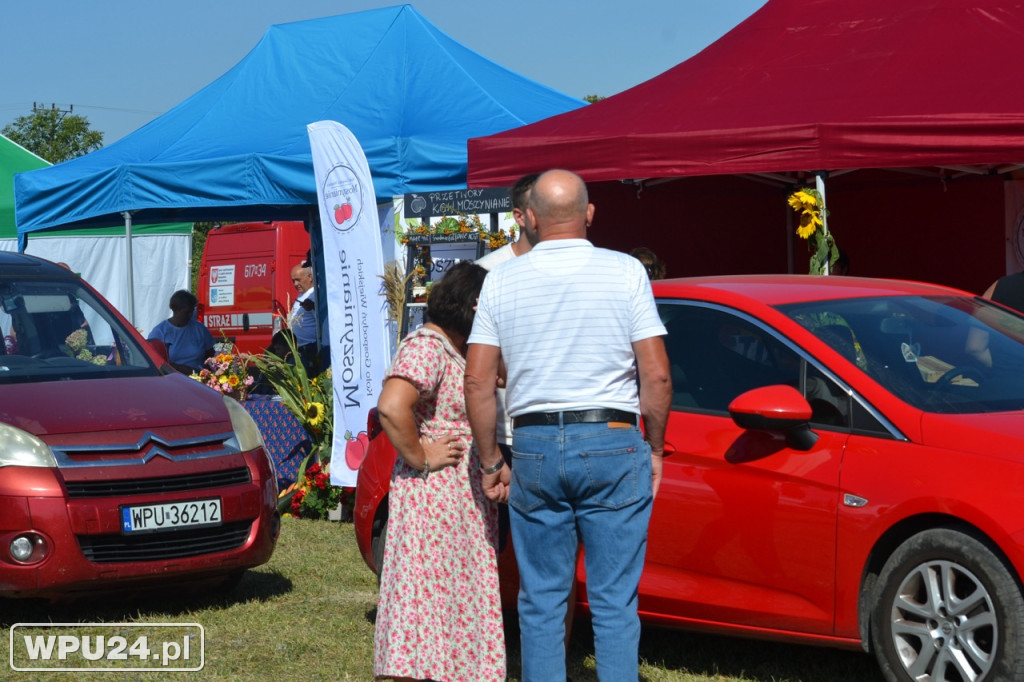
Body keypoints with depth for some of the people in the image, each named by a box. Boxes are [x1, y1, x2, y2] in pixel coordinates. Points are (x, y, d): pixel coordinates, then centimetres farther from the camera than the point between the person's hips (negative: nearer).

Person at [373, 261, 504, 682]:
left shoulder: (457, 348, 13)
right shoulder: (426, 346, -17)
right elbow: (391, 408, -31)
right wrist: (421, 457, -21)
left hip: (465, 501, 10)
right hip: (433, 497, -10)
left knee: (457, 603, 14)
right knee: (425, 595, -8)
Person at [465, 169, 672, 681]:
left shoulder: (502, 280, 3)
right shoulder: (625, 271, -2)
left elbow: (477, 381, 2)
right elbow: (656, 375, -6)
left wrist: (490, 462, 10)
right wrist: (654, 448, 6)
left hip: (534, 447, 2)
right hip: (612, 446, -2)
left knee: (540, 601, 10)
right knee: (614, 601, 3)